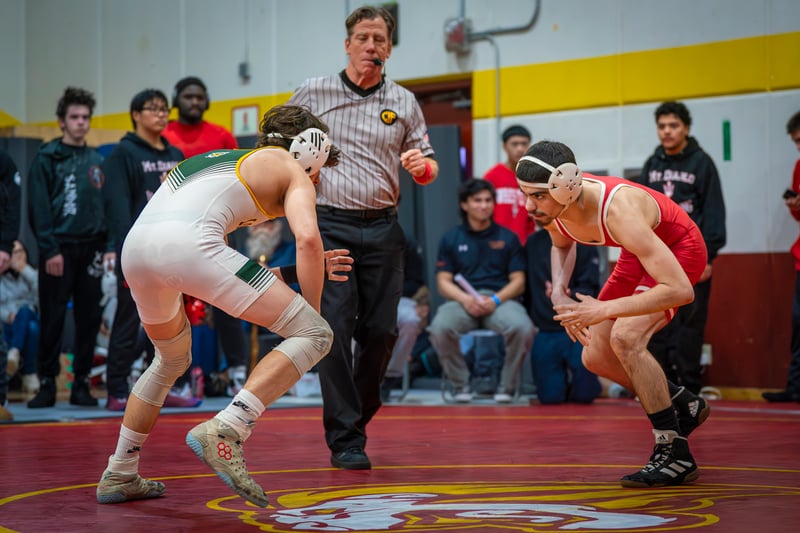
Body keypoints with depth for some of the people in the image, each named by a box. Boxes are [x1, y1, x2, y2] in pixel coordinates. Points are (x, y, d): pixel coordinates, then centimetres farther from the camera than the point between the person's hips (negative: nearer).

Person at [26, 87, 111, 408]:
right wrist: (50, 249, -14)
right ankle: (47, 383, 5)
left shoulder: (97, 162, 13)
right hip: (59, 248, -4)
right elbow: (39, 208, -7)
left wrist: (108, 246, 1)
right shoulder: (48, 158, 0)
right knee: (53, 318, -2)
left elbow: (107, 207, 12)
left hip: (91, 249, 4)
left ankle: (81, 383, 11)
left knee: (89, 318, 4)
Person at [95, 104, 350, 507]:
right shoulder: (292, 172, 18)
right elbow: (308, 239, -2)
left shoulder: (224, 161, 37)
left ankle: (119, 475, 36)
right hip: (187, 244, -8)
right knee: (314, 335, -3)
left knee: (172, 360, 34)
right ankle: (222, 433, -16)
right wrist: (312, 310, 9)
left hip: (134, 245, 8)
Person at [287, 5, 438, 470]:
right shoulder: (313, 93, 5)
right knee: (336, 328, -10)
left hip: (382, 229, 3)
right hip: (330, 226, -2)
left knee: (381, 330, 2)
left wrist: (421, 166, -10)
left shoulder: (404, 103, 10)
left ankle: (357, 418, 25)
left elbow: (429, 166, 13)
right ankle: (345, 440, -4)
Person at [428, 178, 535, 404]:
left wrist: (495, 299, -12)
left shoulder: (507, 237, 14)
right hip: (462, 299, 0)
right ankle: (461, 384, -8)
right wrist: (465, 299, -14)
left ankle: (507, 385, -7)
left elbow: (518, 281, 8)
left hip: (500, 298, 0)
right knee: (440, 328, -34)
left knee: (523, 327, -34)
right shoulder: (451, 239, 14)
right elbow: (443, 281, 7)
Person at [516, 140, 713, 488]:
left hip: (679, 249, -8)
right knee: (595, 357, 6)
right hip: (639, 254, 8)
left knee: (625, 338, -29)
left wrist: (605, 310, -46)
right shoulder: (549, 209, -20)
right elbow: (562, 245, 9)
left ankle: (675, 455, -18)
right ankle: (685, 406, 28)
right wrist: (559, 290, -11)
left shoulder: (618, 211, -41)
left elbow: (681, 290, -43)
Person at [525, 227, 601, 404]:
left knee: (584, 395, -8)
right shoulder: (533, 242, 8)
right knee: (550, 397, -1)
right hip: (545, 332, 3)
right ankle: (564, 378, 33)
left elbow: (590, 289, -11)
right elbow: (528, 286, 13)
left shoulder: (583, 244, -2)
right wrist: (532, 319, 5)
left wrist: (568, 295, -30)